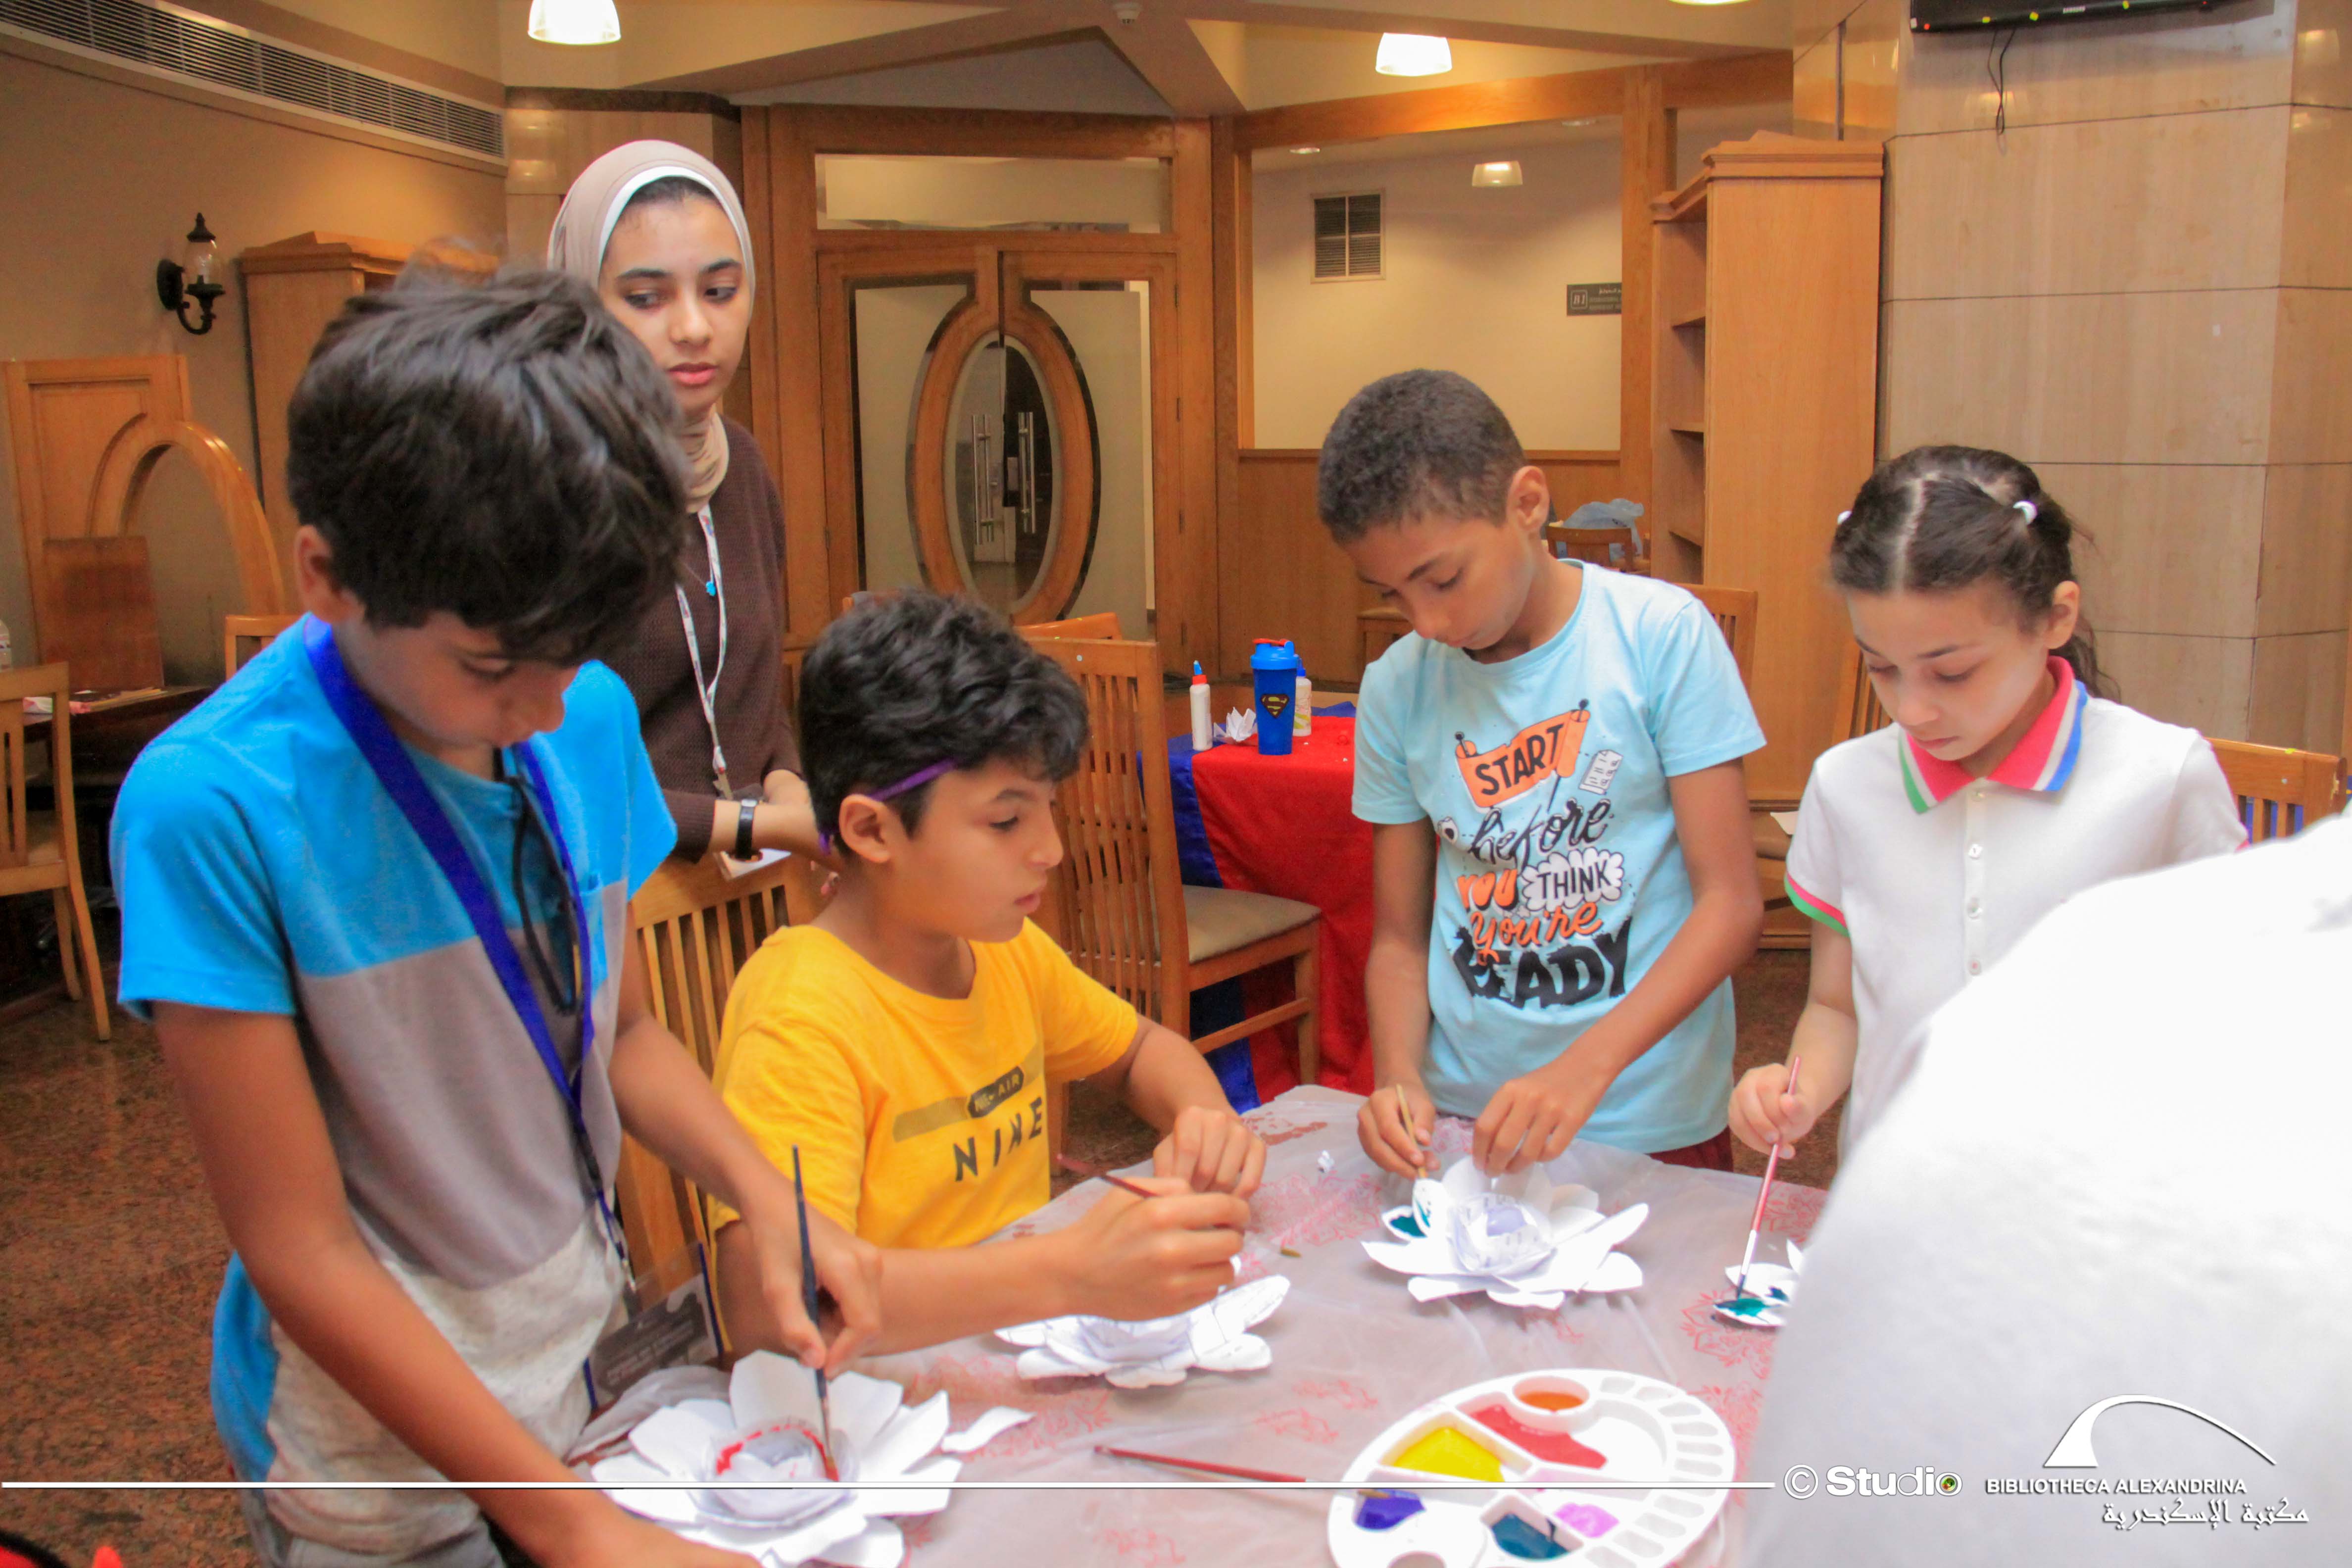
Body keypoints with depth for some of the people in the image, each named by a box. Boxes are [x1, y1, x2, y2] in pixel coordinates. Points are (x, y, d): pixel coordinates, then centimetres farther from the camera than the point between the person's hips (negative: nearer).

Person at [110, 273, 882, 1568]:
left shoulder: (590, 718, -9)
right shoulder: (210, 808, -25)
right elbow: (303, 1254, -21)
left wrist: (762, 1195, -13)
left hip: (578, 1364, 5)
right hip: (380, 1451, -4)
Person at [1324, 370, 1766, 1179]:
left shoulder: (1662, 635, -11)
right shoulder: (1396, 689, -2)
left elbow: (1731, 901, -13)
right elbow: (1400, 937, 3)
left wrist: (1586, 1066, -24)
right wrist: (1399, 1076, -16)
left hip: (1648, 1124, -2)